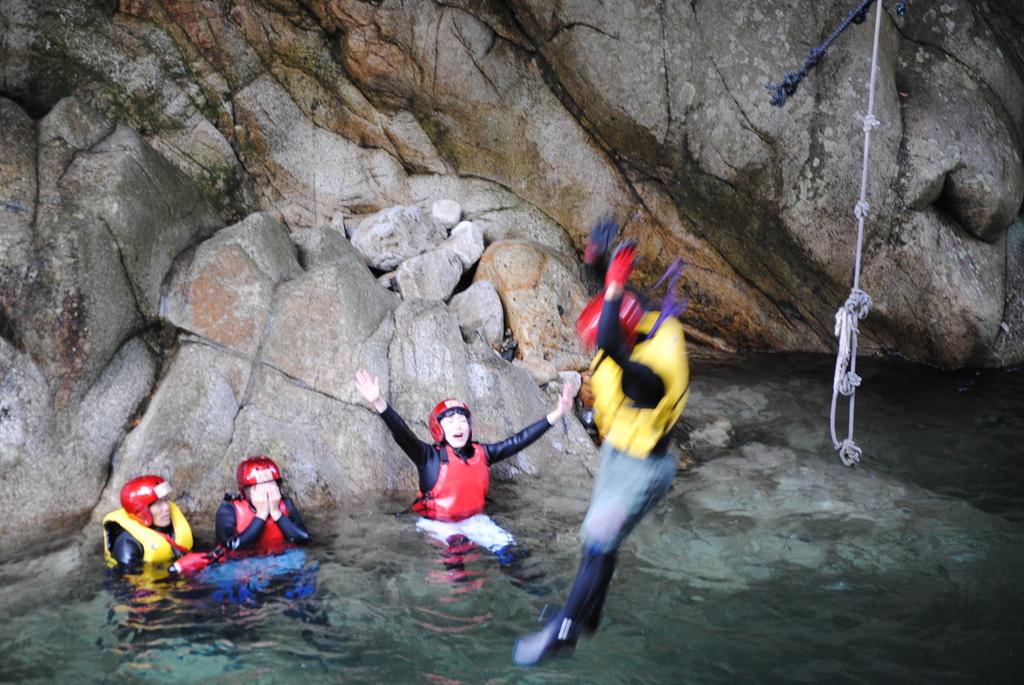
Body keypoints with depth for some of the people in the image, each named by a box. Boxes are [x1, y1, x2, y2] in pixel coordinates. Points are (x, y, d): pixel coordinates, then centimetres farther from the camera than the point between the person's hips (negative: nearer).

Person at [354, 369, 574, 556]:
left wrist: (555, 415, -9)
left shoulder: (481, 453, -1)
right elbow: (403, 436, -29)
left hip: (473, 519, 4)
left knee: (505, 546, -13)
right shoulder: (430, 456, -14)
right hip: (438, 523, -4)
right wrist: (379, 404, -48)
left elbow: (518, 441, -3)